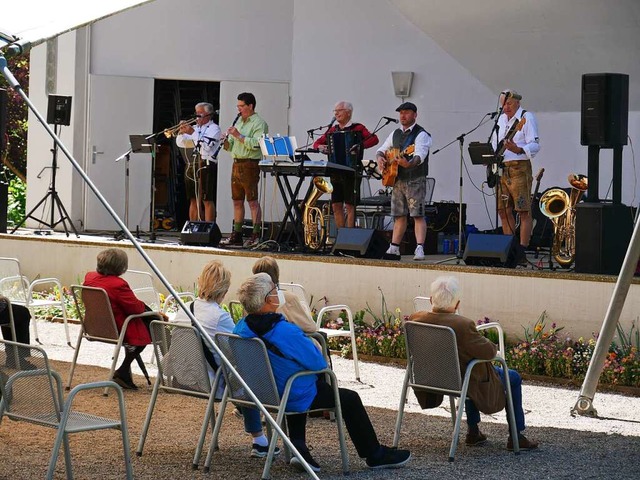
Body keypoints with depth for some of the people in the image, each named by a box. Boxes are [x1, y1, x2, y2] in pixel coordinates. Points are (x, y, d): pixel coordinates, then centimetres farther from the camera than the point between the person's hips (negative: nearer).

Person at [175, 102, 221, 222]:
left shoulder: (214, 128, -1)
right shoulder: (195, 128, 19)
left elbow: (206, 146, -16)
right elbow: (181, 144, 16)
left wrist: (192, 133, -18)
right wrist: (181, 132, -2)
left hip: (206, 166, -7)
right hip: (191, 166, 7)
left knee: (207, 200, -7)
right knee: (193, 200, 10)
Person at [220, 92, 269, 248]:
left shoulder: (259, 123, -5)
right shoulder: (239, 122, 21)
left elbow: (256, 144, -20)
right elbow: (230, 147, 21)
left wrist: (239, 136, -17)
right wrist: (226, 141, 0)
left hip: (250, 164, -8)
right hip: (236, 164, 8)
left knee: (252, 201, -9)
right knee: (237, 201, 10)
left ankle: (256, 235, -9)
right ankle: (236, 235, 16)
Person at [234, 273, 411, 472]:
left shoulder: (242, 327, -10)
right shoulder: (286, 332, -33)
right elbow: (318, 363, -23)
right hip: (294, 399, -7)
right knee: (350, 399, 12)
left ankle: (298, 448, 27)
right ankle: (375, 454, 28)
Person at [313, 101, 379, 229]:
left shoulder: (357, 128, 0)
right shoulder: (333, 130, 16)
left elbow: (374, 139, -13)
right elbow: (317, 143, 19)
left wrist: (360, 145, -27)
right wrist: (320, 147, -3)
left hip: (351, 173, -6)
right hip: (336, 173, 6)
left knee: (349, 205, -5)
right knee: (336, 206, 6)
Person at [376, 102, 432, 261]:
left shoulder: (421, 134, -8)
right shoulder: (395, 134, 15)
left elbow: (420, 156, -25)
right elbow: (381, 150, 24)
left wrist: (408, 164, -45)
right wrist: (380, 158, 0)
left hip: (415, 180, -7)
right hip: (397, 179, 7)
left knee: (418, 214, -12)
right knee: (399, 215, 10)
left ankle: (419, 249, -19)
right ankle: (394, 249, 14)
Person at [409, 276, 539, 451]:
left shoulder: (415, 319, -16)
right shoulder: (463, 325, -34)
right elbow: (489, 352, -24)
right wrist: (492, 345, 0)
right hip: (463, 383, -6)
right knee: (514, 378, 17)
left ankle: (473, 431, 39)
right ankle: (516, 437, 22)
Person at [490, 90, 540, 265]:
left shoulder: (527, 117, -4)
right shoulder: (501, 119, 17)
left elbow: (535, 145, -12)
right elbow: (494, 144, 26)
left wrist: (517, 150, -29)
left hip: (519, 168, -8)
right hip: (501, 170, 8)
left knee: (524, 211, -9)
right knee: (504, 211, 8)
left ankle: (522, 251, -13)